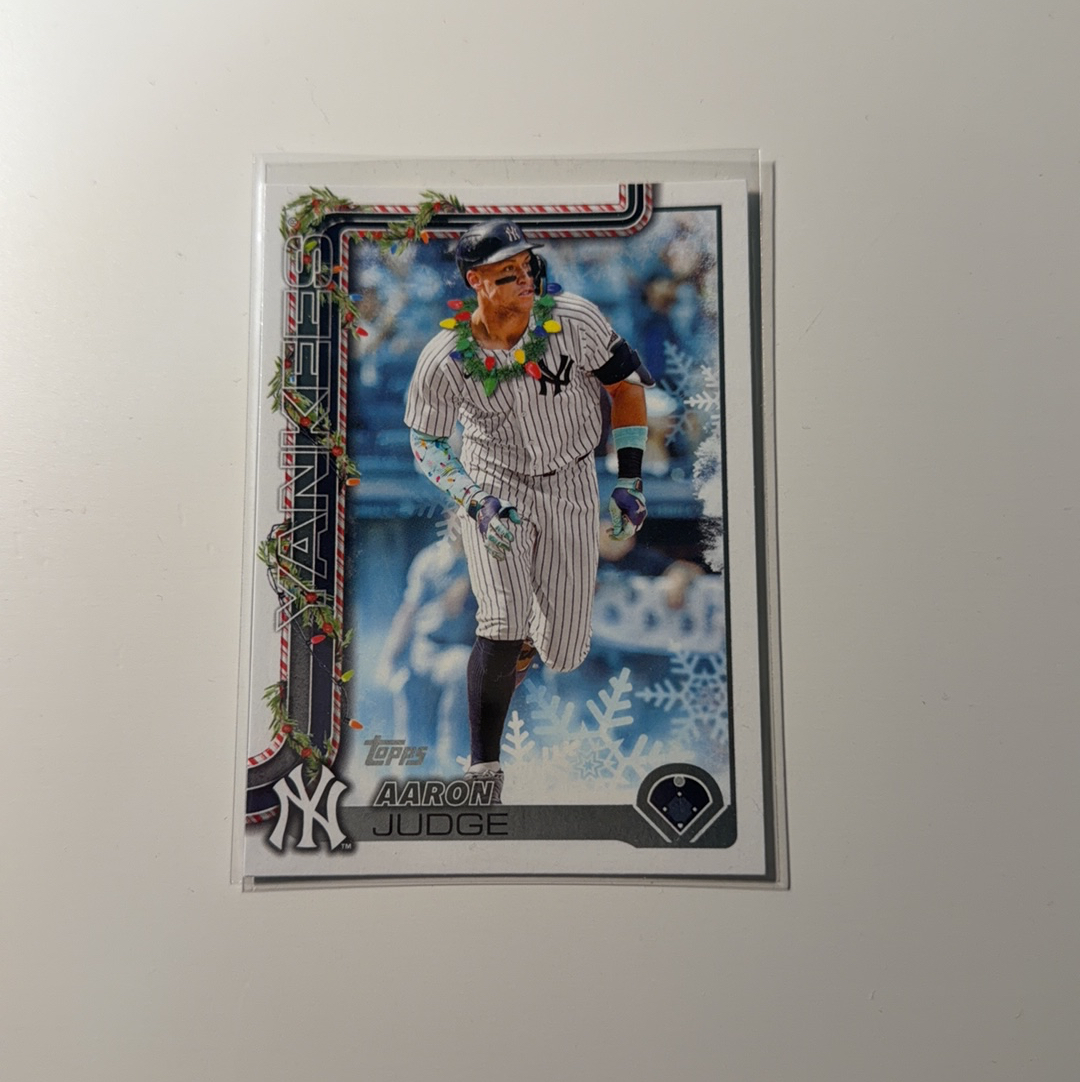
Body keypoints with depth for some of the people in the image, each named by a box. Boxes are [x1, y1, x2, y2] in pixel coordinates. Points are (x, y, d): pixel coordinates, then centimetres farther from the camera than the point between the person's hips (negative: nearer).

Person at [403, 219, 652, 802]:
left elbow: (628, 384, -4)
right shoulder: (445, 359, -18)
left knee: (563, 653, 4)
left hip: (571, 487, 2)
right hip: (494, 486, -1)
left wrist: (629, 480, -5)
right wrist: (477, 504, -21)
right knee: (503, 628, -18)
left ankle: (528, 639, 44)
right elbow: (426, 445, -6)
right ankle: (482, 768, 3)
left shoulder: (574, 320, -17)